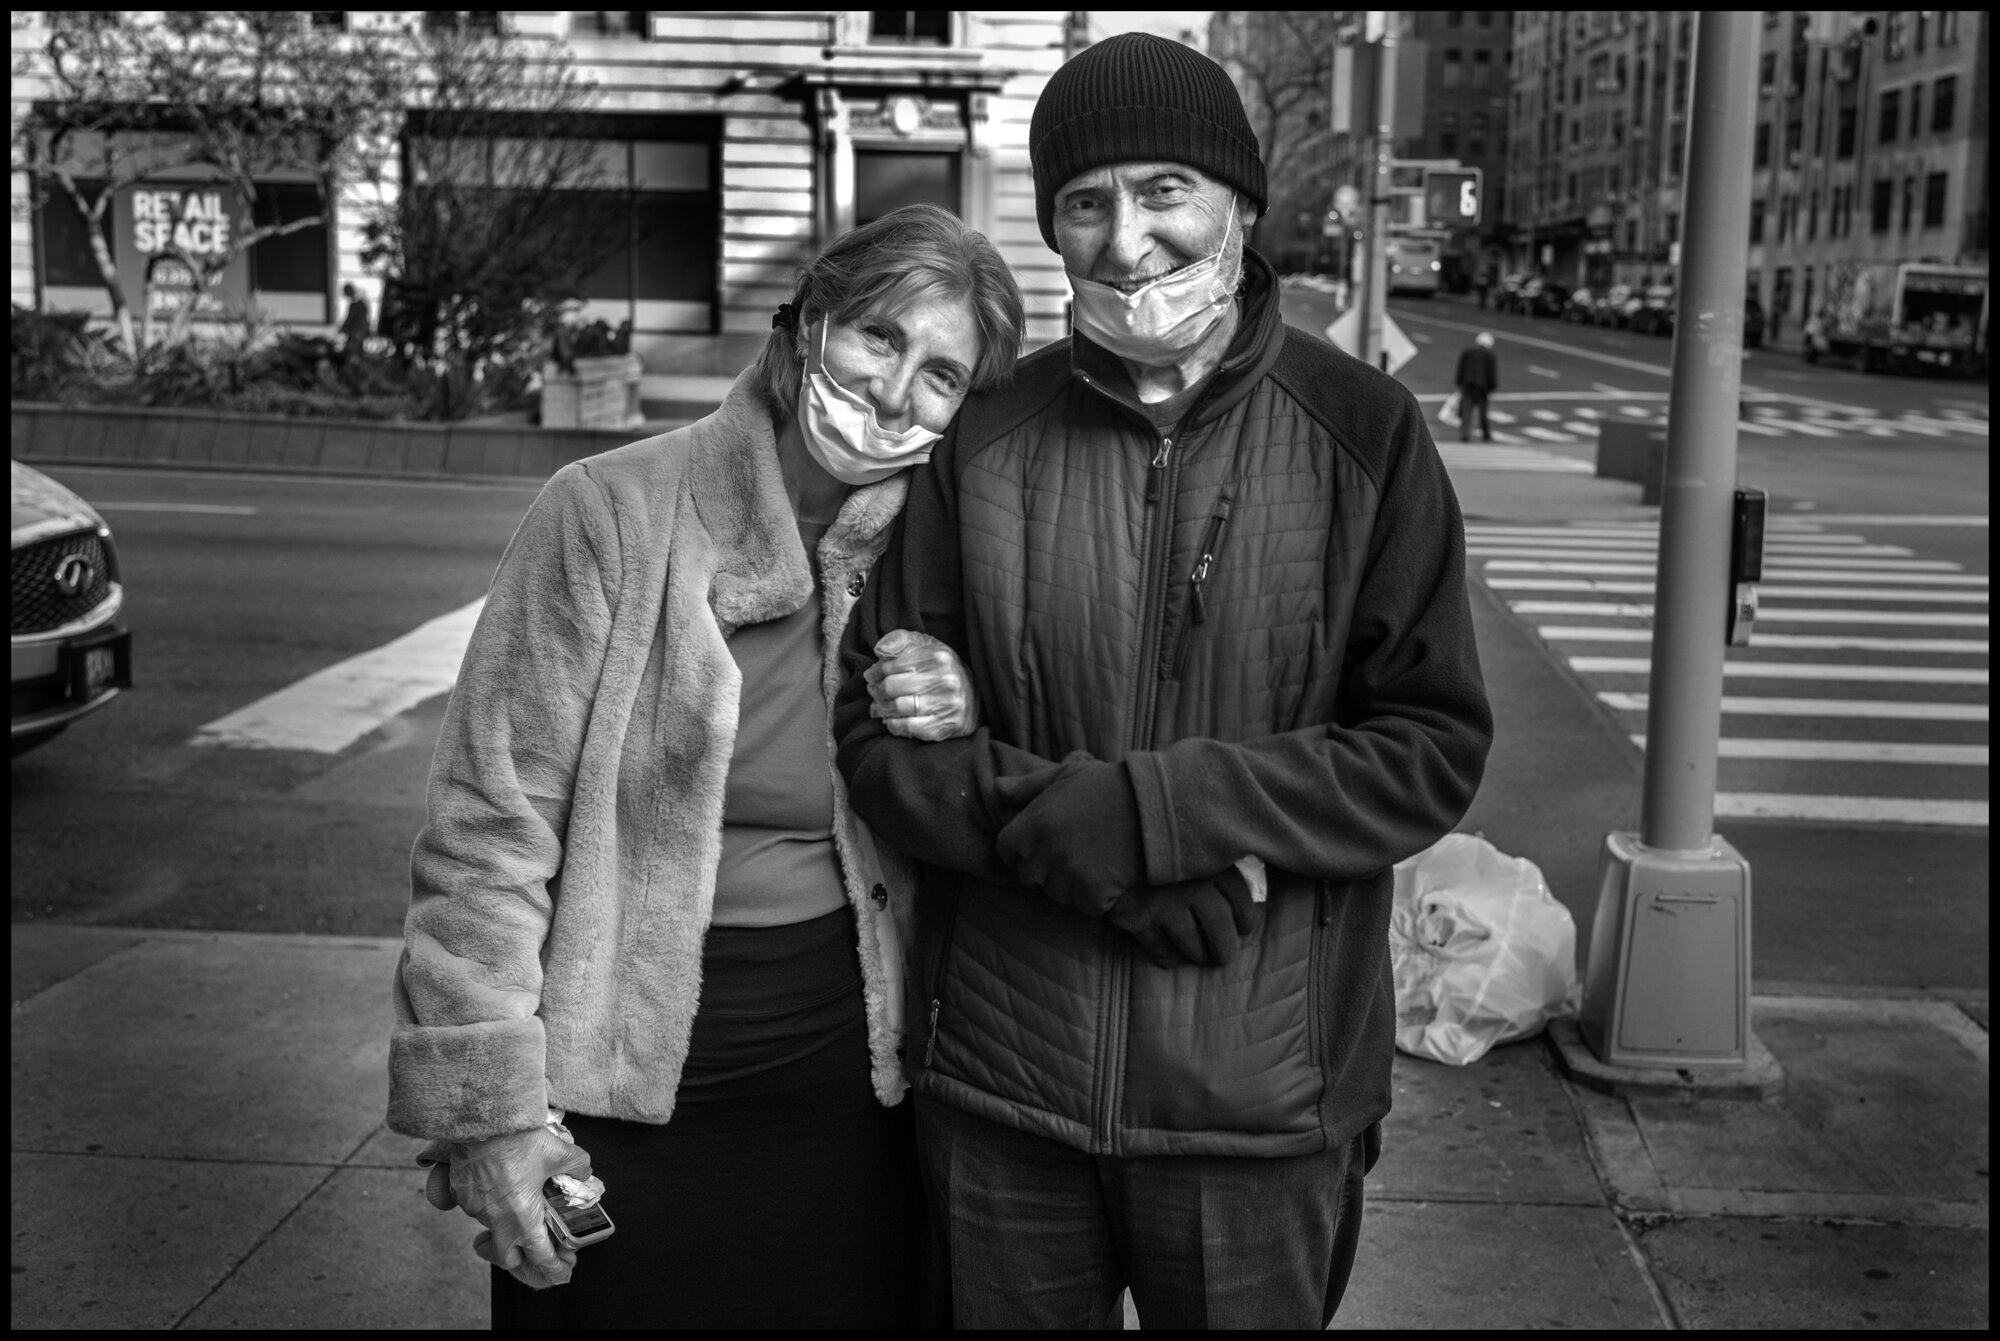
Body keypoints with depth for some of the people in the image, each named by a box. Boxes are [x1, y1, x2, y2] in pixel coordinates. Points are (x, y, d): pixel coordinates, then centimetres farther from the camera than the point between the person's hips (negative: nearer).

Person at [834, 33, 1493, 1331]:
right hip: (998, 1089, 2)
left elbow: (1432, 751, -7)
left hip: (1259, 1107, -1)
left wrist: (1156, 810, -20)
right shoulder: (985, 435, 0)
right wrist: (1070, 832, -18)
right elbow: (878, 733, 0)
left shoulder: (1362, 431, -5)